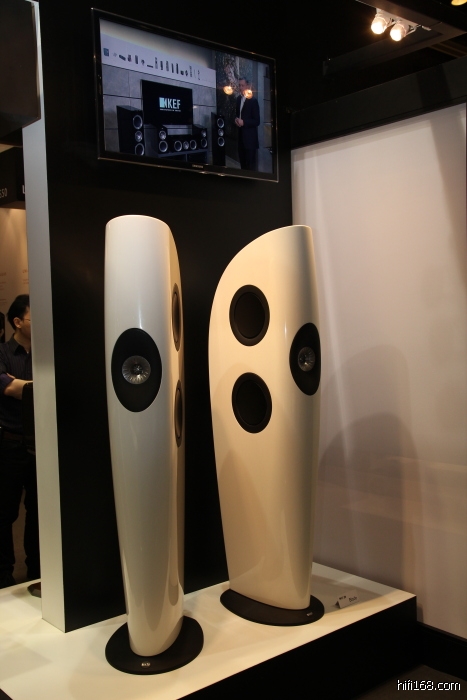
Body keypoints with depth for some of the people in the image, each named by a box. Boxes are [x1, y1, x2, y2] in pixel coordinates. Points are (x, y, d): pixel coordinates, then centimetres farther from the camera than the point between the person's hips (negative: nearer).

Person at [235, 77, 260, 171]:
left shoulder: (253, 100, -12)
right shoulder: (239, 99, 10)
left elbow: (257, 121, -13)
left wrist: (243, 122, -21)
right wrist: (236, 119, 0)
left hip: (250, 137, -7)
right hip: (241, 136, 7)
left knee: (251, 165, -3)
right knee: (243, 163, 14)